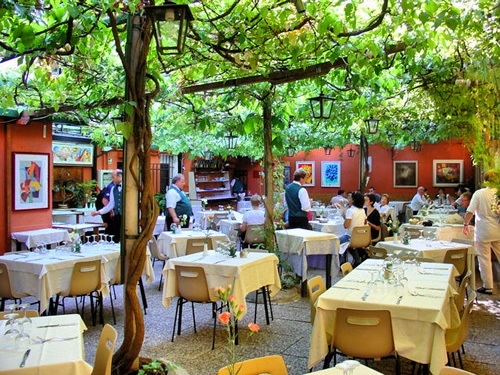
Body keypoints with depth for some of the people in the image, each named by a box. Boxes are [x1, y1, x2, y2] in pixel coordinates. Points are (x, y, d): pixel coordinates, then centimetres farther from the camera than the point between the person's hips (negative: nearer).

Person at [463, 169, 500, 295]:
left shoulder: (479, 193, -10)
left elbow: (470, 212, -12)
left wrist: (466, 224, 2)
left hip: (483, 232, -2)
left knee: (484, 259, 6)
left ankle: (488, 287, 11)